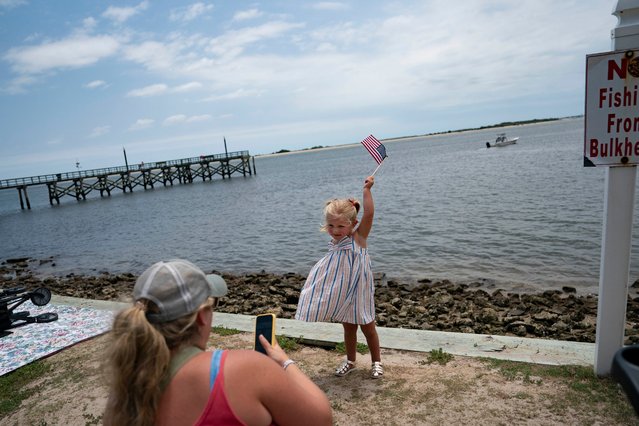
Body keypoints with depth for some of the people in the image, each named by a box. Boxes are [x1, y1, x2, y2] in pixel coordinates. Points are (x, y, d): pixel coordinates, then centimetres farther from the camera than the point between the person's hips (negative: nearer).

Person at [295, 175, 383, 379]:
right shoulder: (334, 242, -1)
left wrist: (366, 190, -31)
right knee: (348, 328, 20)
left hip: (359, 291, -4)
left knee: (368, 328, 13)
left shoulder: (359, 236, -17)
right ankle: (350, 361, 38)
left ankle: (376, 361, 32)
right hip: (342, 292, 5)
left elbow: (369, 213, -30)